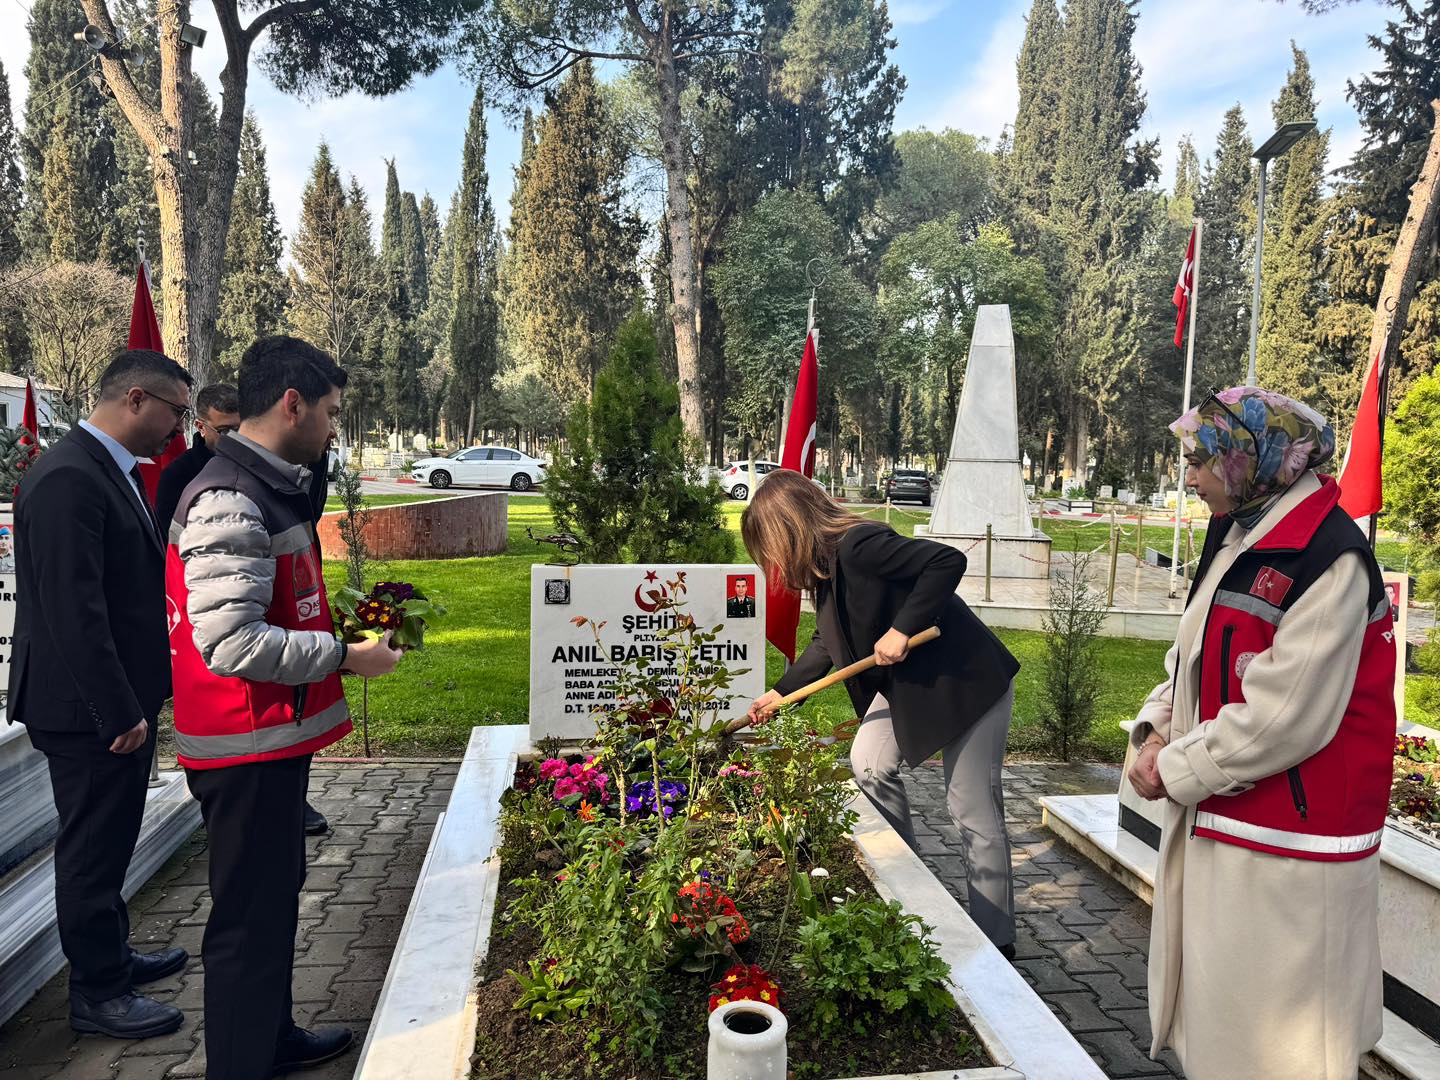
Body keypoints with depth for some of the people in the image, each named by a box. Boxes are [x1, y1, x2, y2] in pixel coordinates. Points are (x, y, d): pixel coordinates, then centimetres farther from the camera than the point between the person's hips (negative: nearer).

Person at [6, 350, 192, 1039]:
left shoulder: (114, 471, 10)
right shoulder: (67, 479, -22)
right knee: (93, 848, 5)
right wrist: (120, 713, -22)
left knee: (109, 841, 23)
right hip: (89, 708, -10)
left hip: (121, 698, 10)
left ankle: (112, 953, 40)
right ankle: (97, 993, 21)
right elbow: (74, 611, -26)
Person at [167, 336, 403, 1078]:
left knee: (276, 892, 23)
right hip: (246, 748, -11)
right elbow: (229, 642, -27)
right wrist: (344, 655, -19)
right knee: (251, 914, 1)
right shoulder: (230, 502, -21)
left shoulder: (270, 488, 12)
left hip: (274, 738, 11)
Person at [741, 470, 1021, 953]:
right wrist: (781, 692, 15)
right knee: (869, 766, 10)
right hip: (903, 680, 10)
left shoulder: (858, 546, -27)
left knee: (973, 811, -2)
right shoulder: (825, 563, 3)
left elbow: (948, 561, -33)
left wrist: (903, 629, -31)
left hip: (965, 681, -9)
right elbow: (829, 643, 15)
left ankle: (995, 942, 11)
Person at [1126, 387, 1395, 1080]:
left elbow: (1284, 717, -24)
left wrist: (1175, 771, -14)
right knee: (1212, 1016, 22)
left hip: (1285, 850, -8)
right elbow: (1192, 659, 14)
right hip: (1213, 824, 9)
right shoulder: (1238, 541, 9)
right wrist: (1154, 732, -2)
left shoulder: (1329, 559, -20)